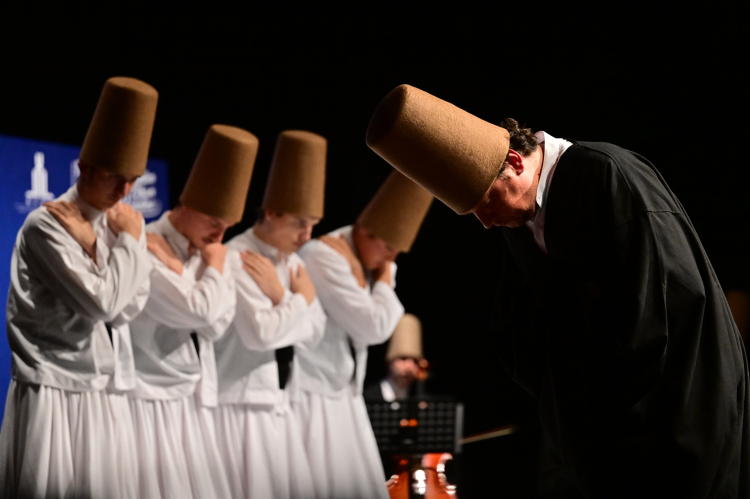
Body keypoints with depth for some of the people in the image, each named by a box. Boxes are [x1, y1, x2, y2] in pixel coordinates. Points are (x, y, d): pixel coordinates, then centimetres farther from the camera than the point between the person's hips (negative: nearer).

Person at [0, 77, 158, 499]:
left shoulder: (124, 224, 11)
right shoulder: (46, 225, -8)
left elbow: (130, 306, -3)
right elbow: (103, 302, -15)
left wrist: (90, 241, -10)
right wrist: (126, 241, -5)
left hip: (108, 397, 6)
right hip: (53, 395, -6)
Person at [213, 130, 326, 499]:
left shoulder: (291, 262, 10)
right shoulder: (237, 261, -15)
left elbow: (312, 334, 7)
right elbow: (261, 333, -25)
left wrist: (280, 296, -9)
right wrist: (301, 299, -10)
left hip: (277, 408, 8)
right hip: (240, 408, -8)